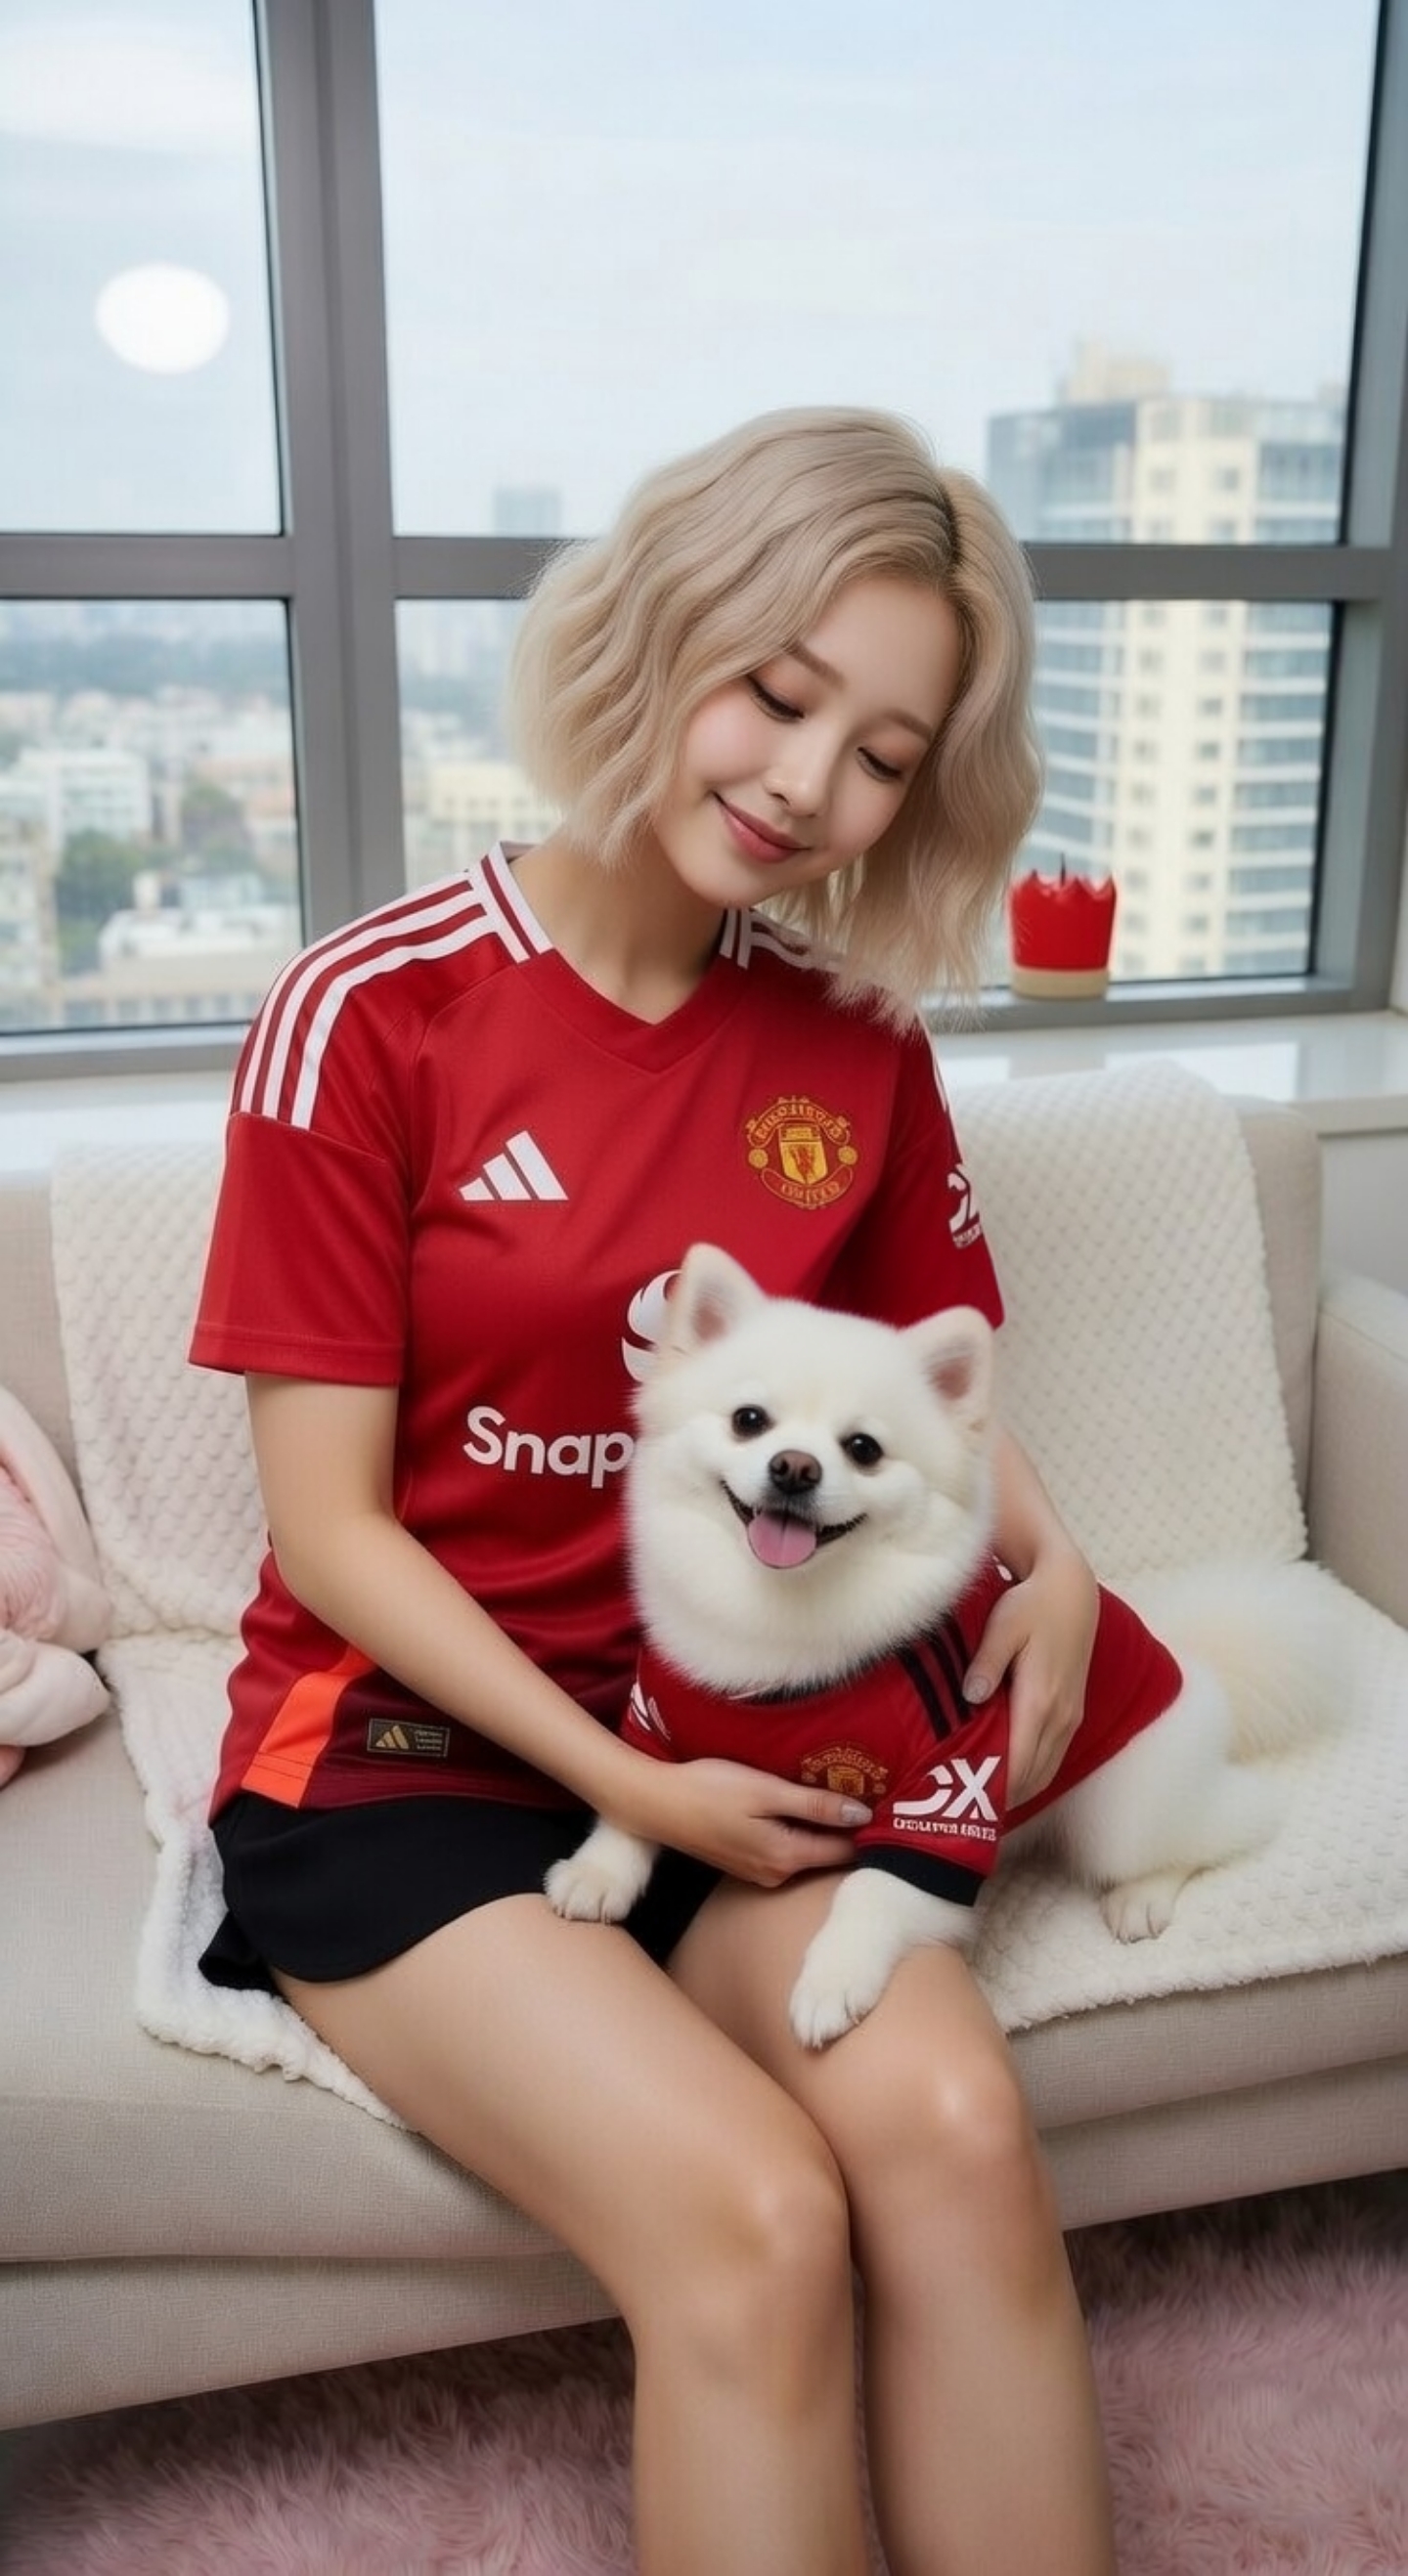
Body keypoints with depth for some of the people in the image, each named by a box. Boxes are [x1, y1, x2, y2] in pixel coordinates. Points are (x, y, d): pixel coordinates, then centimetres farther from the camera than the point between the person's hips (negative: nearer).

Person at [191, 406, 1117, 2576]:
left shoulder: (856, 1045, 2)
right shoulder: (373, 1014, -11)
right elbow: (333, 1525, -9)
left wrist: (1052, 1558, -4)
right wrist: (624, 1783, -17)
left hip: (734, 1737, 4)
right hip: (397, 1745, -3)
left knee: (957, 2128, -25)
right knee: (758, 2218, -26)